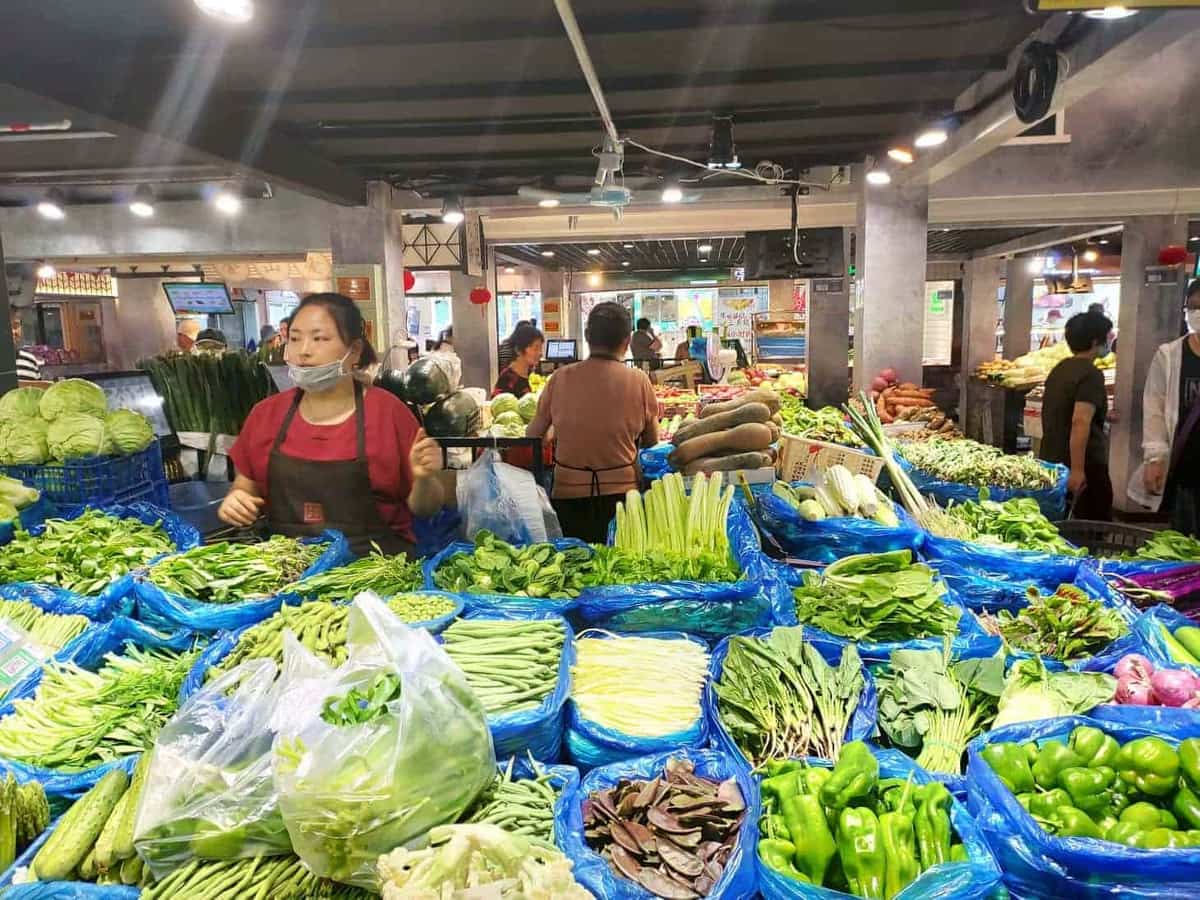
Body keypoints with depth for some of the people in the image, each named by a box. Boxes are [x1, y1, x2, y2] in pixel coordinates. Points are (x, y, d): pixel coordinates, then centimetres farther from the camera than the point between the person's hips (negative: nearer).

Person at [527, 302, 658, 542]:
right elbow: (651, 440, 3)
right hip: (620, 492, -1)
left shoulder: (561, 378, -7)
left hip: (568, 492, 1)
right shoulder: (638, 380, -9)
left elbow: (533, 435, 3)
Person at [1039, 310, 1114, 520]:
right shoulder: (1091, 374, -14)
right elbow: (1080, 421, -26)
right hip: (1085, 465, -9)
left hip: (1052, 460, 9)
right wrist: (1077, 469, -29)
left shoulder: (1060, 369, 13)